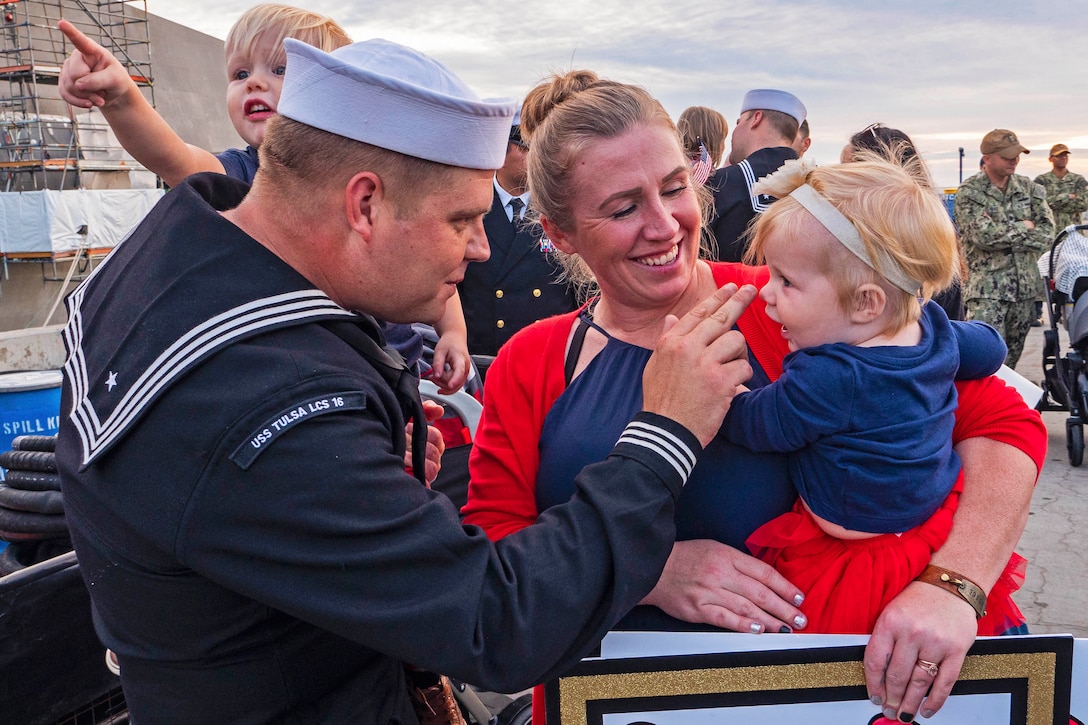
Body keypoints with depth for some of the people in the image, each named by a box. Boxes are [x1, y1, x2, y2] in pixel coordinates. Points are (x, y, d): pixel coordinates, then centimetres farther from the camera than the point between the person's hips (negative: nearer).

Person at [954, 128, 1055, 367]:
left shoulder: (1028, 188, 10)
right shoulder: (969, 192, -5)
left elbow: (1047, 232, 1)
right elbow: (984, 234, -19)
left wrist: (1003, 237, -10)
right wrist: (1023, 228, -5)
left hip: (1025, 286, 5)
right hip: (987, 289, -5)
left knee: (1012, 354, 12)